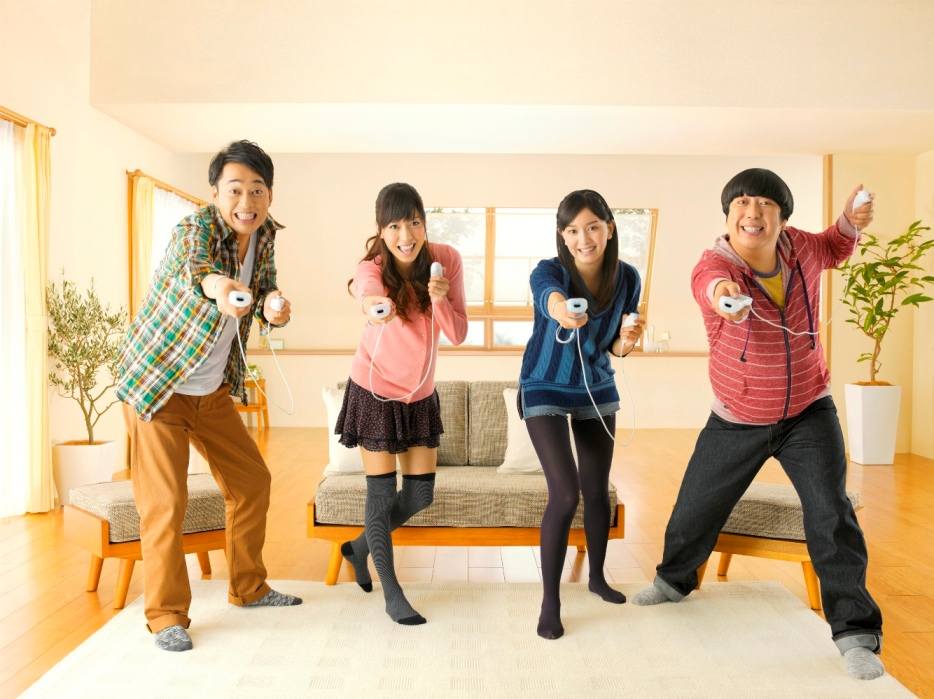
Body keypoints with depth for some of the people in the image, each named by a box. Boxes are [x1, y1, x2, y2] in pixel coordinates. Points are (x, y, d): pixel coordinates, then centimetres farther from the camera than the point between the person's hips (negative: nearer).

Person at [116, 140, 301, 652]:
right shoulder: (196, 227, -24)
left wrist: (274, 307, -24)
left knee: (252, 481, 11)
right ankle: (166, 614, 12)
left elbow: (262, 293, 0)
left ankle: (248, 587, 29)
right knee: (164, 501, -7)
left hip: (213, 389, 7)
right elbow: (192, 265, -46)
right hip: (156, 384, -6)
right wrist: (213, 285, -69)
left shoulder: (264, 234, -4)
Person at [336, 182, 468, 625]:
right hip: (375, 392, -4)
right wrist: (372, 304, -72)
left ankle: (359, 548, 37)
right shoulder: (372, 269, -22)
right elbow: (367, 291, -48)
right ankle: (392, 594, 20)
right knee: (382, 494, 1)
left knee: (420, 495, 10)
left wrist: (440, 298, -32)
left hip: (420, 394, 5)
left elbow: (457, 335, -13)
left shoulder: (446, 259, -12)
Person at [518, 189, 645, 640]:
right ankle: (550, 602, 4)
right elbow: (550, 295, -49)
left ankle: (597, 577, 36)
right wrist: (562, 310, -72)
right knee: (565, 494, -12)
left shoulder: (626, 278, -11)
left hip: (597, 391, 4)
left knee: (597, 490, 12)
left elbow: (614, 347, -1)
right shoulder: (548, 271, -23)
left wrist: (627, 341, -24)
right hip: (545, 390, -4)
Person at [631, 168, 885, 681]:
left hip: (809, 412, 1)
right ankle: (674, 580, 42)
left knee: (830, 514, -12)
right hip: (737, 421, -1)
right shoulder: (712, 266, -22)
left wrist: (850, 222, -6)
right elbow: (715, 285, -49)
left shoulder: (798, 247, -10)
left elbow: (832, 250, 16)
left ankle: (856, 632, 4)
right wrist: (723, 296, -73)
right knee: (696, 507, 13)